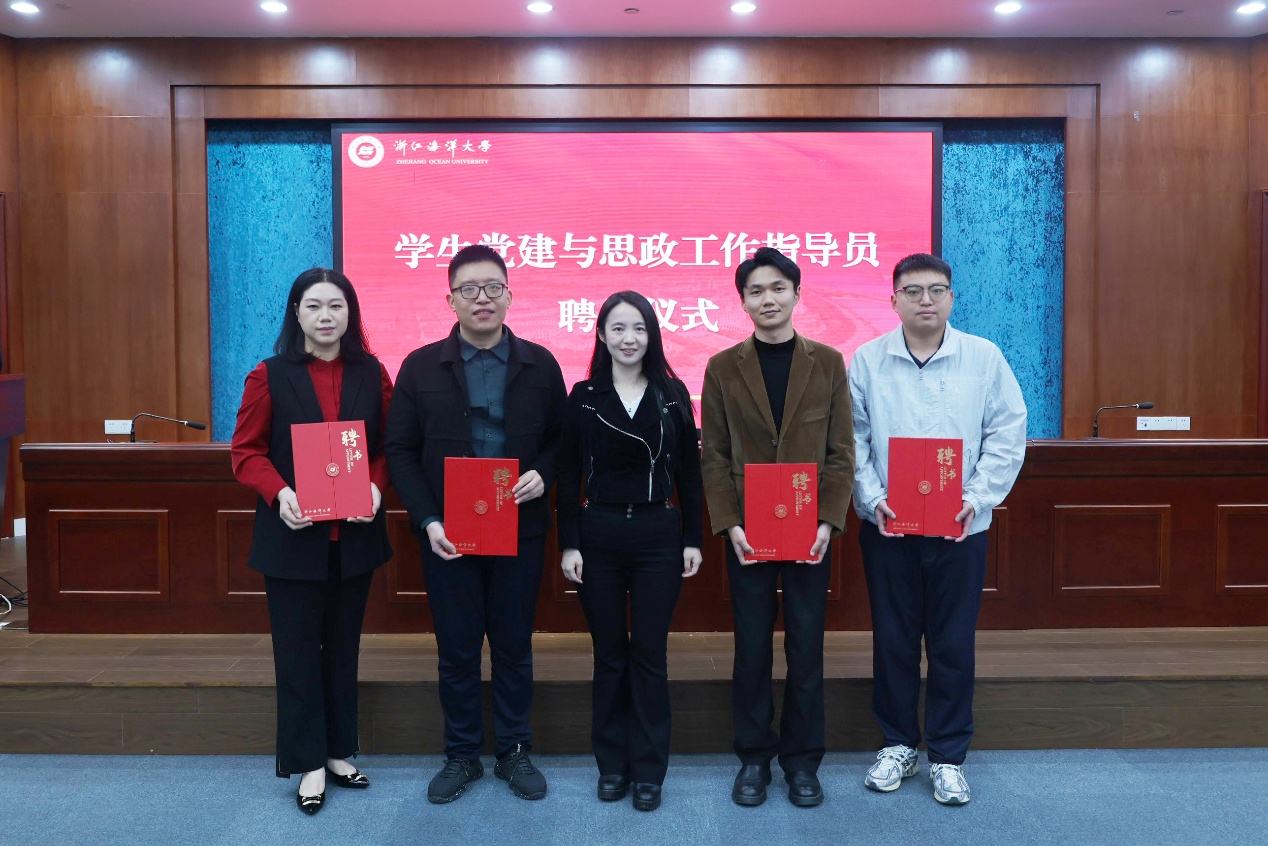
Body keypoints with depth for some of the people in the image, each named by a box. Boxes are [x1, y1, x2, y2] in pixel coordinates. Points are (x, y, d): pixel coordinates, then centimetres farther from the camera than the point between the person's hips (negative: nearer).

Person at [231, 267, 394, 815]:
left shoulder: (372, 374, 2)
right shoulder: (270, 376, -4)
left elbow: (390, 446, 5)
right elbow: (246, 451, -3)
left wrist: (376, 486, -13)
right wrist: (279, 493, -20)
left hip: (354, 536, 2)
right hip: (294, 536, -2)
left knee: (343, 646, 14)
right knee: (298, 650, 5)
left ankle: (339, 752, 28)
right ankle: (309, 763, 18)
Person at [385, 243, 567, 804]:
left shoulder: (540, 364, 2)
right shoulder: (420, 366, 0)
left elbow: (560, 440, 8)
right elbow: (401, 451, 0)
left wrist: (543, 475, -13)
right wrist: (428, 520, -10)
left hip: (519, 530, 1)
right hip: (447, 534, 0)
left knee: (514, 646, 11)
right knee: (456, 650, 9)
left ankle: (515, 752, 27)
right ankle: (462, 755, 27)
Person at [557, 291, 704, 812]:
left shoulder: (672, 394, 2)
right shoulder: (584, 396, 1)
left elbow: (688, 472, 5)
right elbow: (568, 476, 2)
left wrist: (692, 539, 1)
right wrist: (569, 544, -3)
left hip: (658, 534, 0)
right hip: (598, 534, 0)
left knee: (649, 655, 5)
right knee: (609, 655, 9)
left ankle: (648, 770, 17)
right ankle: (612, 764, 23)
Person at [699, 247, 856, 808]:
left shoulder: (828, 363, 4)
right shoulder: (723, 368, 4)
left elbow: (842, 453, 2)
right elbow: (713, 456, 2)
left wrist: (828, 522, -9)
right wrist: (729, 524, -9)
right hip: (747, 531, 0)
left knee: (806, 649, 7)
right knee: (752, 650, 7)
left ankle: (802, 760, 23)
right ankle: (754, 757, 23)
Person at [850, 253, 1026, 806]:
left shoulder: (984, 358, 1)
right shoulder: (866, 361, 0)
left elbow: (1008, 435, 1)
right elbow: (851, 439, -1)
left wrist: (979, 497, -10)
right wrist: (872, 498, -12)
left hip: (960, 527, 0)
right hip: (886, 526, 0)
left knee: (953, 644, 7)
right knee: (892, 639, 9)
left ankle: (948, 757, 23)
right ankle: (898, 744, 27)